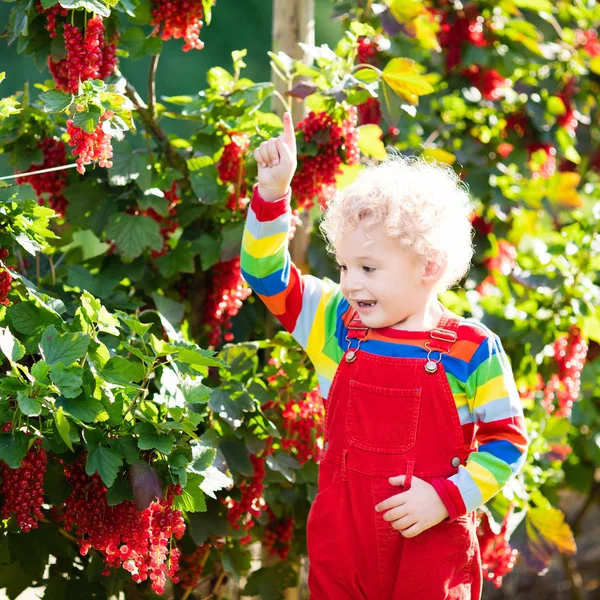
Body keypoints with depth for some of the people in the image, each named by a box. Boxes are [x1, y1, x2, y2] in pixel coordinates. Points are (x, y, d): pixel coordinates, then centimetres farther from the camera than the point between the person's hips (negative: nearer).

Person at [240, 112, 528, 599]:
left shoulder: (472, 351, -8)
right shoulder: (336, 324, 2)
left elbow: (507, 439, -3)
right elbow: (268, 273, 2)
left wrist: (446, 497, -12)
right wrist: (274, 191, -10)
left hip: (432, 546, -3)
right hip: (342, 537, 3)